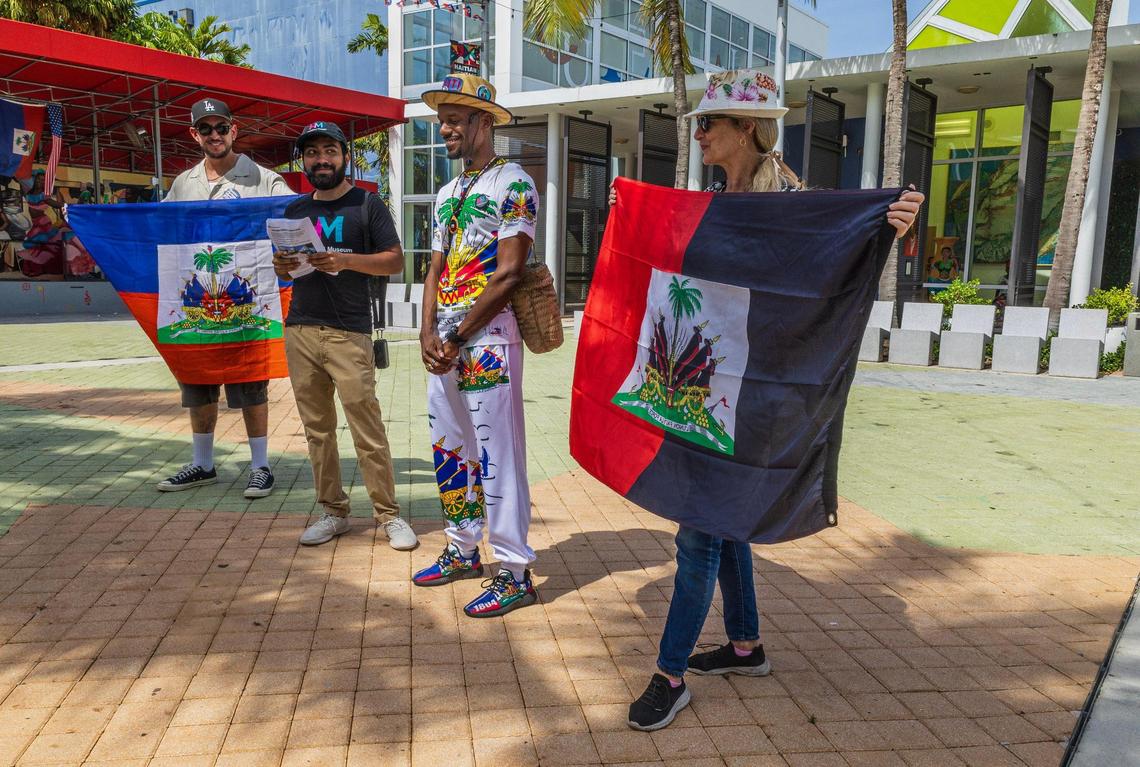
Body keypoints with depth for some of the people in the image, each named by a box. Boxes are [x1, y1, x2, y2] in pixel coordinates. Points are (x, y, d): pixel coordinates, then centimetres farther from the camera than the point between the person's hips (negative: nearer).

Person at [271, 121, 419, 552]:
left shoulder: (367, 206, 3)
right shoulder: (295, 211, 18)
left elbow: (395, 261, -2)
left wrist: (346, 261, -17)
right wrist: (281, 267, 0)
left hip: (349, 333, -5)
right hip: (300, 330, 5)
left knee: (367, 429, -7)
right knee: (317, 429, 7)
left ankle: (389, 515, 3)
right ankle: (334, 512, 17)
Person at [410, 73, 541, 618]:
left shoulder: (513, 185, -6)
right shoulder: (447, 194, 19)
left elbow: (508, 273, -14)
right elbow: (435, 268, 15)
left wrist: (457, 338, -14)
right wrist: (428, 332, -2)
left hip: (487, 337, -8)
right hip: (442, 340, 8)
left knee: (496, 453, -6)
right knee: (448, 449, 14)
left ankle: (515, 573, 4)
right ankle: (463, 550, 29)